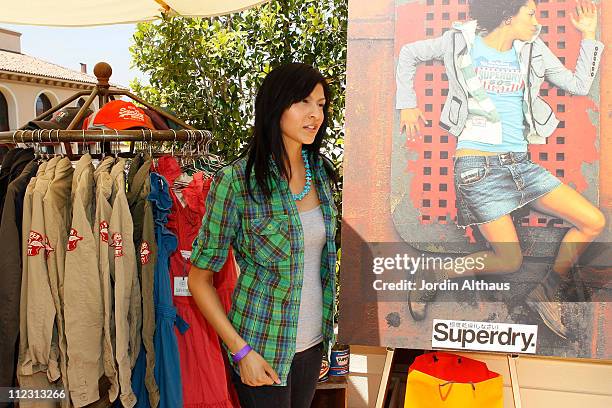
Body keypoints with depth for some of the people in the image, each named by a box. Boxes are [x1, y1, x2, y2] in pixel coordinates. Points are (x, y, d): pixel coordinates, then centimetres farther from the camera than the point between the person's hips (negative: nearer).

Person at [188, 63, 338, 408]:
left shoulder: (322, 173, 1)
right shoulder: (236, 181, -16)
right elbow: (200, 278, -11)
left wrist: (327, 329, 8)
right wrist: (242, 351, -16)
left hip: (313, 342, 6)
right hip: (263, 350, -6)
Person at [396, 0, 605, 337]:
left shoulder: (532, 49, 10)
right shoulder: (460, 42, -1)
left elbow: (579, 85, 13)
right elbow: (408, 54, 13)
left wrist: (588, 35, 8)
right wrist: (407, 104, 11)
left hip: (520, 163, 6)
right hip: (477, 165, -6)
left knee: (594, 222, -4)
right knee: (510, 260, -11)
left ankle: (547, 292, 14)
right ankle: (438, 276, 12)